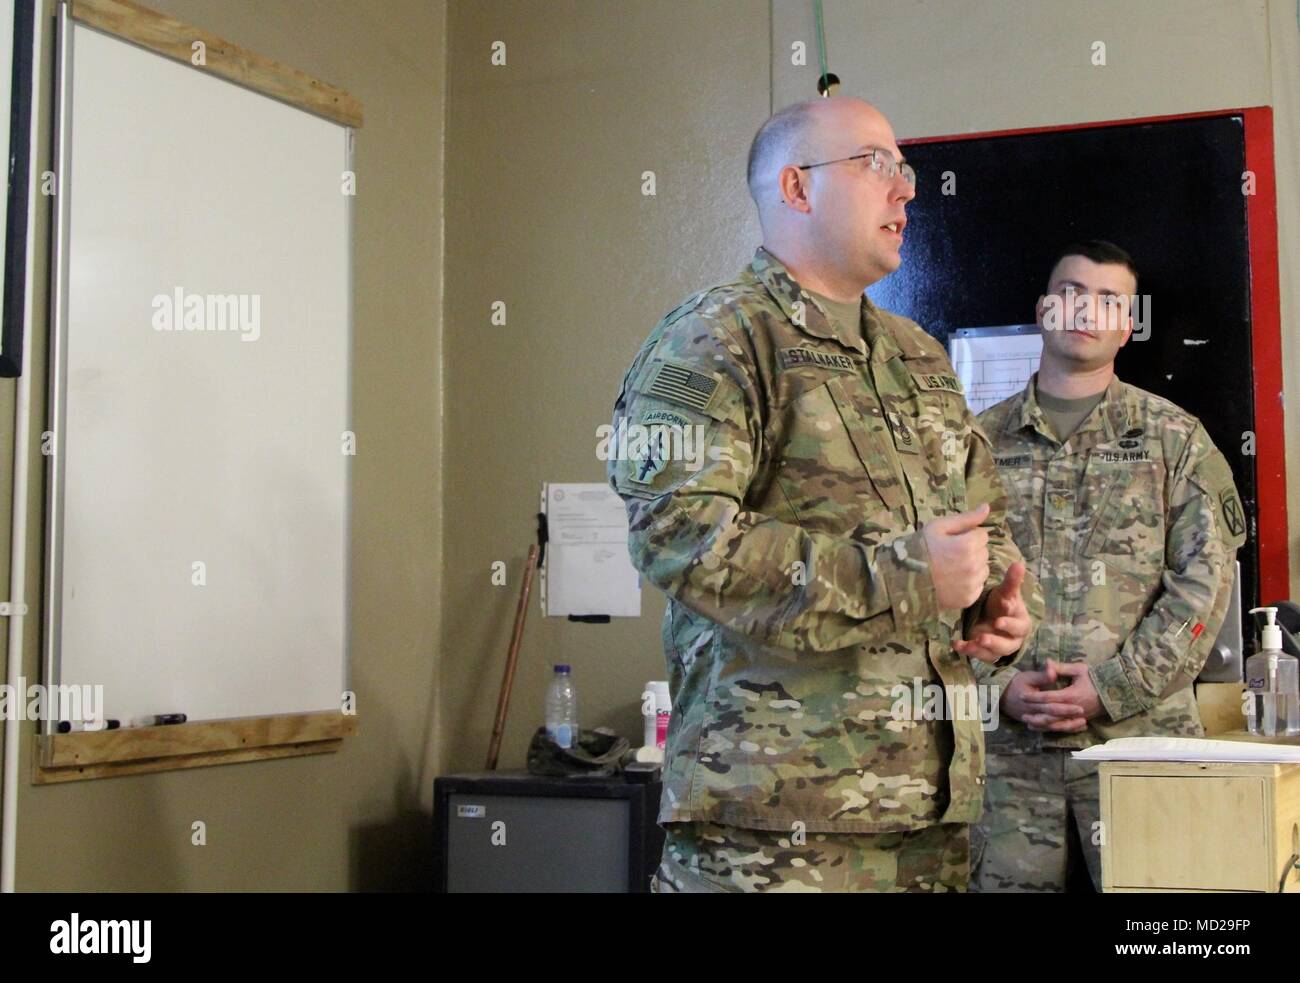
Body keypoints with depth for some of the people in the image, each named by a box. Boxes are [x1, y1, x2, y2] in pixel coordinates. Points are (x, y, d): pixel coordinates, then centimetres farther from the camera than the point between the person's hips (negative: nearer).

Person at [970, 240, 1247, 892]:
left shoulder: (1174, 439, 8)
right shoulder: (982, 441, 11)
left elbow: (1204, 581, -1)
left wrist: (1112, 688, -11)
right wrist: (1001, 686, -8)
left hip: (1141, 734, -1)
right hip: (1009, 743, 1)